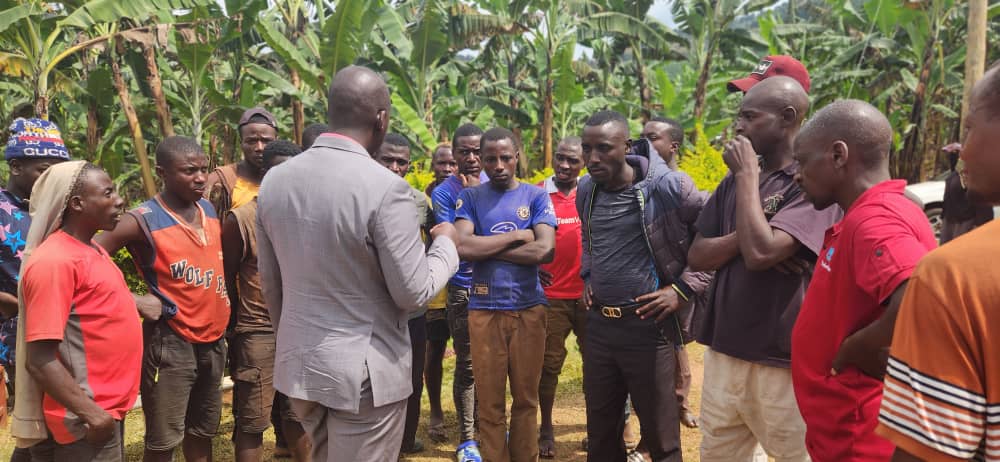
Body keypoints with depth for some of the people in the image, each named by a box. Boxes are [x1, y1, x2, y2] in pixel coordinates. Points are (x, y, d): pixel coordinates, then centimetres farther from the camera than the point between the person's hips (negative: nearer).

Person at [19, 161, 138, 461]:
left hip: (110, 406, 9)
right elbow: (39, 360, -22)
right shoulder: (54, 261, -20)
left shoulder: (92, 248, 7)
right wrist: (89, 412, -22)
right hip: (91, 416, -9)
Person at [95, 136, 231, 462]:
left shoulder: (210, 210, 5)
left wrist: (222, 317, 9)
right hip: (171, 342, -6)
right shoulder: (143, 221, -14)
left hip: (213, 340, 6)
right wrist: (134, 302, -15)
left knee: (203, 430, 19)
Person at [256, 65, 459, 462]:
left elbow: (270, 283, 9)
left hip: (297, 364, 6)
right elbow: (413, 293, -15)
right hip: (365, 370, -6)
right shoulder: (385, 188, -20)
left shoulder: (274, 181, 0)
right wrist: (445, 243, 3)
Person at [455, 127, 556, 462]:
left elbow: (545, 250, -12)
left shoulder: (536, 196, 3)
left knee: (526, 398, 11)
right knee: (490, 402, 7)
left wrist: (487, 248, -11)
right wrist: (517, 236, -10)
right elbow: (463, 247, -14)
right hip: (484, 309, 0)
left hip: (529, 308, 0)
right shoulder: (470, 197, 3)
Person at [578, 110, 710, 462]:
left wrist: (684, 289, -12)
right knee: (600, 429, 17)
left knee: (660, 434, 7)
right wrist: (587, 279, 12)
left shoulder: (668, 186, -13)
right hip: (598, 324, 6)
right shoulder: (586, 190, 5)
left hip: (647, 325, -5)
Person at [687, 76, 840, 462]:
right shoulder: (734, 181, 9)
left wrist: (748, 175, -15)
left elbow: (759, 252, -26)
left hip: (784, 362, -7)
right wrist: (743, 237, -13)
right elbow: (697, 256, 5)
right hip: (723, 352, 7)